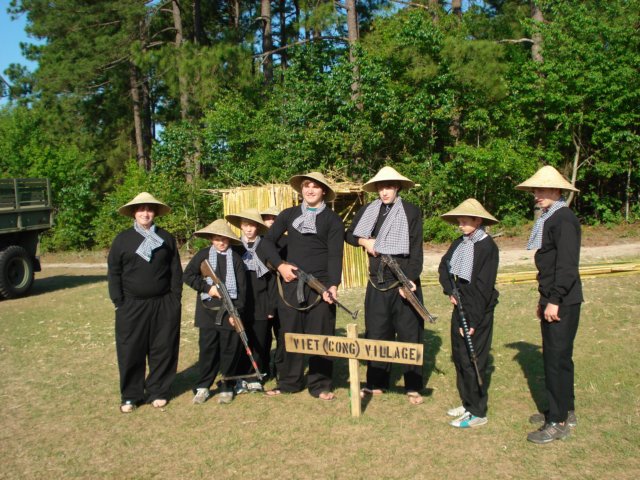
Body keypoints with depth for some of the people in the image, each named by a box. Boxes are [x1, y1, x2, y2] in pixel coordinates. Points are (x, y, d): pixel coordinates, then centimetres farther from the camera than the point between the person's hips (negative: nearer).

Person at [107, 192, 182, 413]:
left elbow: (176, 270, 6)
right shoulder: (123, 239, 3)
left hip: (163, 305, 1)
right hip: (132, 306, 0)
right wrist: (118, 302, -4)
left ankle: (158, 391, 20)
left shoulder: (166, 238, 6)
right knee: (130, 352, 4)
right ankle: (130, 396, 17)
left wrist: (175, 298, -1)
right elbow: (114, 273, 3)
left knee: (163, 350, 5)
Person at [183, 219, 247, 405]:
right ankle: (202, 387, 17)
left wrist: (237, 311, -7)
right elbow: (188, 275, 1)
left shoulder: (235, 258, 2)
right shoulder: (203, 255, 4)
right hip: (208, 311, 0)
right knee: (207, 348, 5)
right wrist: (207, 288, -10)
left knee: (229, 350, 5)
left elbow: (241, 286, 0)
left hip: (229, 311, 0)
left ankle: (226, 387, 17)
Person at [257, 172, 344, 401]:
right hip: (291, 282, 3)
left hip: (320, 285, -3)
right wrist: (280, 265, -4)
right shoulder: (288, 215, 12)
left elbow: (335, 255, -7)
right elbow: (268, 241, 11)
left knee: (320, 336, 1)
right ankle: (289, 382, 21)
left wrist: (333, 284, -21)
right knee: (289, 334, 9)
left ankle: (320, 385, 12)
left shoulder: (333, 219, 2)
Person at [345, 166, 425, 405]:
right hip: (377, 282, 4)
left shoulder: (412, 212, -2)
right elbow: (349, 235, 20)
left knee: (409, 334, 2)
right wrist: (364, 241, -2)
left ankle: (413, 387, 13)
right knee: (376, 332, 9)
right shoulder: (368, 211, 9)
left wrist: (410, 279, -18)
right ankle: (376, 383, 22)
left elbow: (416, 249, -7)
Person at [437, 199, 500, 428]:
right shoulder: (459, 243, 6)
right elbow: (444, 266, 20)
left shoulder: (487, 246, -15)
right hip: (460, 307, 8)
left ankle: (478, 413, 8)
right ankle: (467, 403, 29)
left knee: (472, 360, -3)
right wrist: (450, 291, 3)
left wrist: (473, 321, -19)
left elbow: (483, 287, -18)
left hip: (478, 312, -8)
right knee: (459, 356, 14)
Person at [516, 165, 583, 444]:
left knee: (557, 359, -4)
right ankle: (566, 411, 30)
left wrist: (554, 301, -21)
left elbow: (567, 265, -21)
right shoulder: (549, 219, 15)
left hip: (563, 302, -10)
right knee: (556, 358, 17)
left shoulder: (564, 219, -15)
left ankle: (558, 423, 5)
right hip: (552, 300, 10)